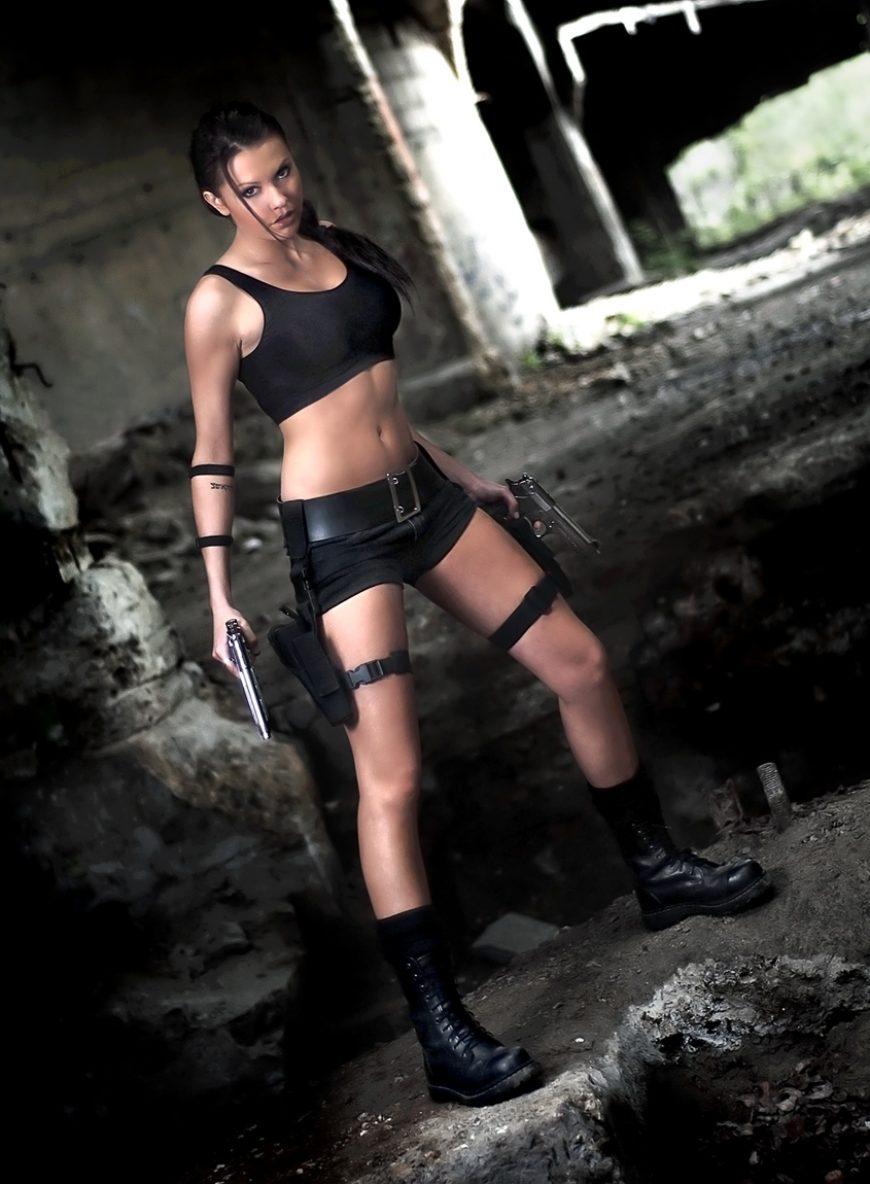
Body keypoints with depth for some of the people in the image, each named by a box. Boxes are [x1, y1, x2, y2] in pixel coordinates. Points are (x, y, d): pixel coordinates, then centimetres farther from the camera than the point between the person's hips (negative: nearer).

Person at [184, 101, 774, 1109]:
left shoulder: (335, 242, 12)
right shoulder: (220, 301, -7)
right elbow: (212, 456, -5)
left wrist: (460, 474, 25)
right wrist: (219, 594, -10)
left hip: (425, 497, 8)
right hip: (339, 530, -7)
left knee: (582, 665, 9)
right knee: (391, 778, -12)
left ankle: (659, 872, 29)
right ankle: (441, 1032, -5)